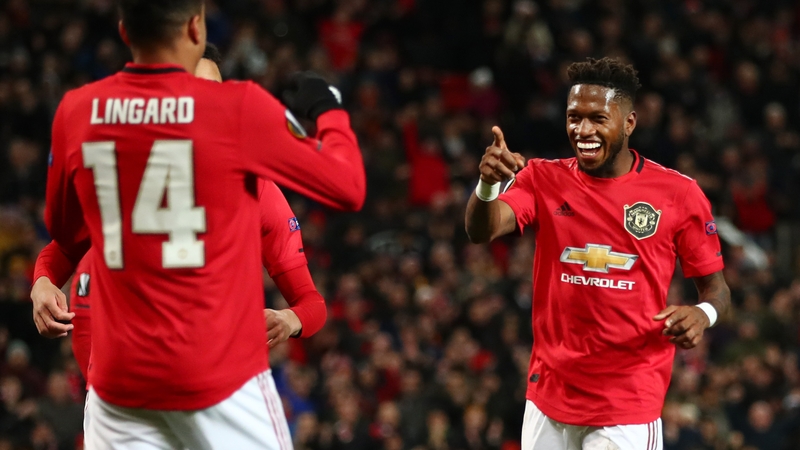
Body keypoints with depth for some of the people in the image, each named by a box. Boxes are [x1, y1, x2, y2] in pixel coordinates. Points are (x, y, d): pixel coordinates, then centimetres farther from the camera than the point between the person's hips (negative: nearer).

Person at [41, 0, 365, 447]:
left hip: (119, 376, 3)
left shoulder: (76, 112, 1)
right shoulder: (240, 108, -10)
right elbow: (348, 187, 1)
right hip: (222, 373, -3)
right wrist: (329, 110, 18)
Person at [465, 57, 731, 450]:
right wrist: (488, 184, -36)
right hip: (549, 395, 2)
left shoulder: (678, 193, -3)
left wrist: (703, 313, -19)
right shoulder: (543, 179, 2)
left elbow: (715, 287, 5)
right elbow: (481, 231, -14)